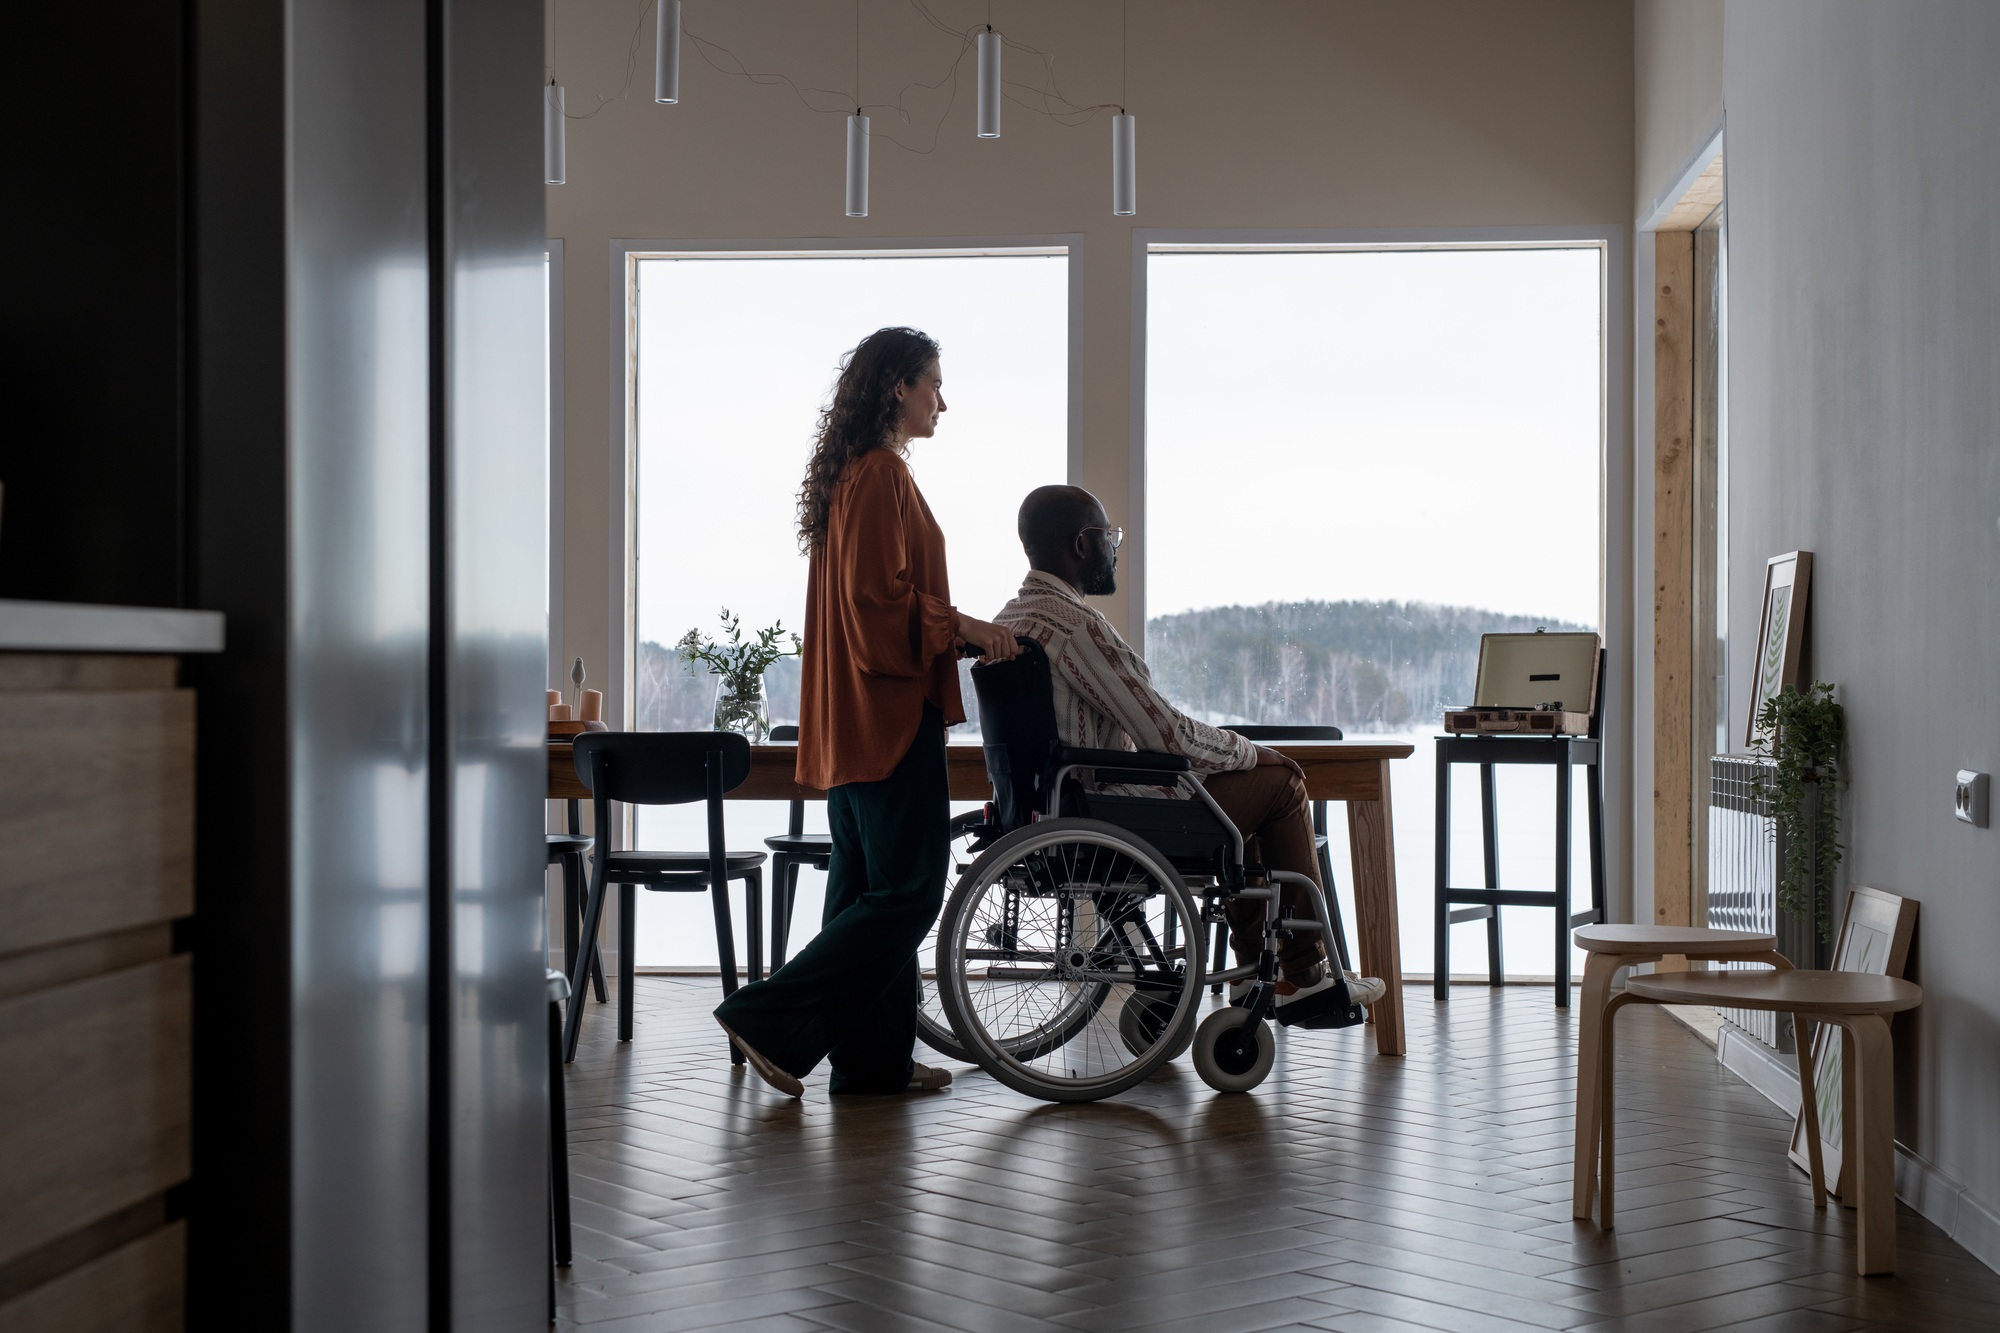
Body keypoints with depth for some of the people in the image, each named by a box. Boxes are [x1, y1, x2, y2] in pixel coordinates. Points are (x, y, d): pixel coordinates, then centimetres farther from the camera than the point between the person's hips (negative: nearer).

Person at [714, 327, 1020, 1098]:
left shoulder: (854, 472, 18)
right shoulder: (881, 475, -14)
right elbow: (882, 599, -20)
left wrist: (958, 632, 19)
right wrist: (963, 628, -12)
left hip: (857, 718, 11)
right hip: (891, 715, -11)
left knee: (873, 888, 11)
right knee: (908, 891, -6)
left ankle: (873, 1060, 16)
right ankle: (772, 1019, -7)